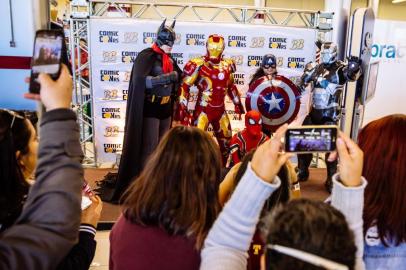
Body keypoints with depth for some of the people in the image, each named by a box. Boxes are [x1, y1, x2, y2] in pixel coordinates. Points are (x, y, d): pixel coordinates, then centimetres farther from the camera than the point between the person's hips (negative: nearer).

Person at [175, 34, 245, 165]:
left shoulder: (227, 65, 7)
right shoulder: (198, 65, -12)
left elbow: (231, 86, 20)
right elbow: (184, 86, -13)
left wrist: (237, 103, 22)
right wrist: (182, 108, -19)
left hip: (220, 109, 6)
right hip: (203, 109, -6)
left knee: (226, 140, 15)